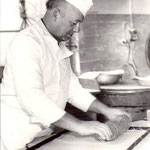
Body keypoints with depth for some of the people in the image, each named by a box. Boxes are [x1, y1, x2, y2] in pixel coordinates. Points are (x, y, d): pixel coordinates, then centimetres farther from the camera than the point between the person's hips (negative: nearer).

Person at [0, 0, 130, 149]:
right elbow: (31, 97, -28)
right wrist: (79, 126, -29)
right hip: (17, 137, -8)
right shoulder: (26, 42, -19)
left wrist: (106, 110, 4)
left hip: (44, 133, 8)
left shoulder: (60, 47, 12)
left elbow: (72, 88, 16)